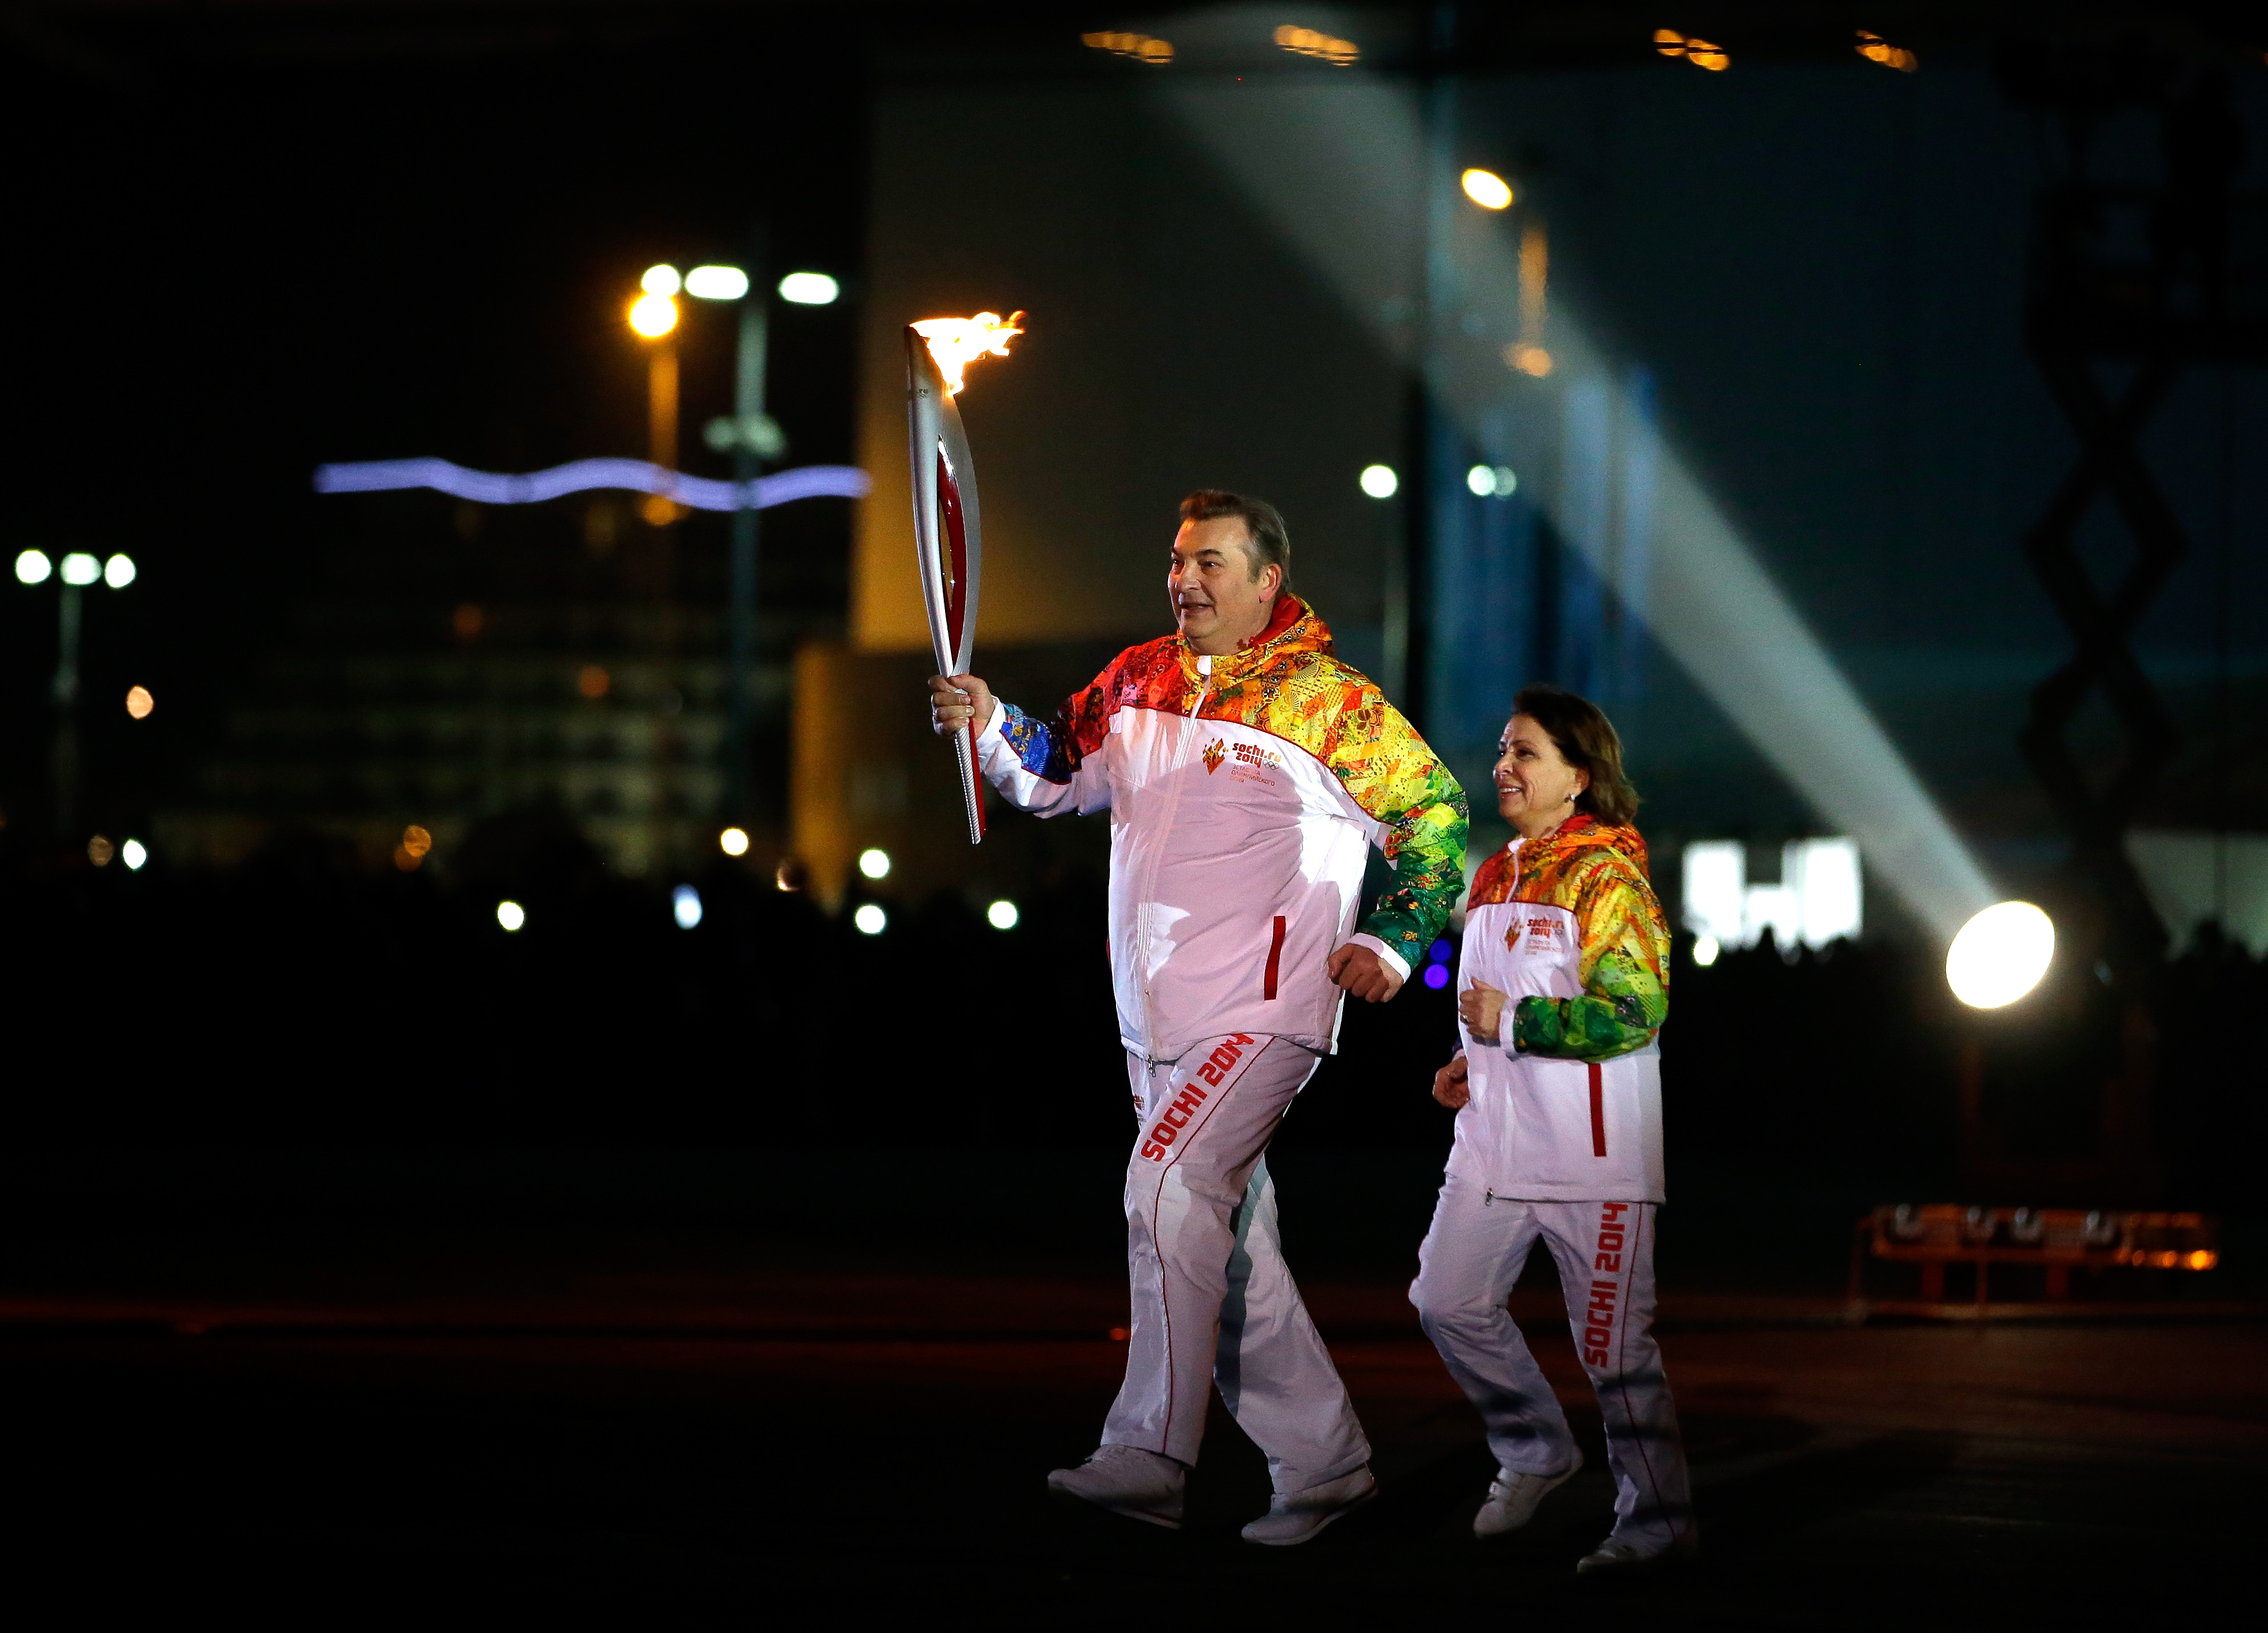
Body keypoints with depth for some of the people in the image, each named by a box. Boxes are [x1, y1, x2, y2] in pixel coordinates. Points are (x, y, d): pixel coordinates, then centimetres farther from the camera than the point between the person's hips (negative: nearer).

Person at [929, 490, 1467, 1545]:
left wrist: (1393, 941, -9)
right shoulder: (1137, 681, 11)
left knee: (1169, 1190, -22)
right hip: (1158, 1014, 8)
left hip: (1262, 1009, -8)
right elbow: (1054, 776, 14)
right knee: (1226, 1242, 11)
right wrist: (990, 727, -5)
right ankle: (1323, 1461, 20)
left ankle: (1150, 1457, -21)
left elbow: (1437, 822, -1)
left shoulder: (1330, 702, -7)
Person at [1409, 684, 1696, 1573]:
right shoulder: (1494, 878, 14)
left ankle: (1658, 1518, 9)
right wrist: (1470, 1065, 11)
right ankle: (1535, 1451, 24)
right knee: (1447, 1301, 3)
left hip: (1593, 1151, -8)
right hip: (1498, 1144, 8)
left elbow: (1635, 1011, -20)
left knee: (1613, 1341, -3)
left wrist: (1511, 1021, -17)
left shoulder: (1607, 876, -11)